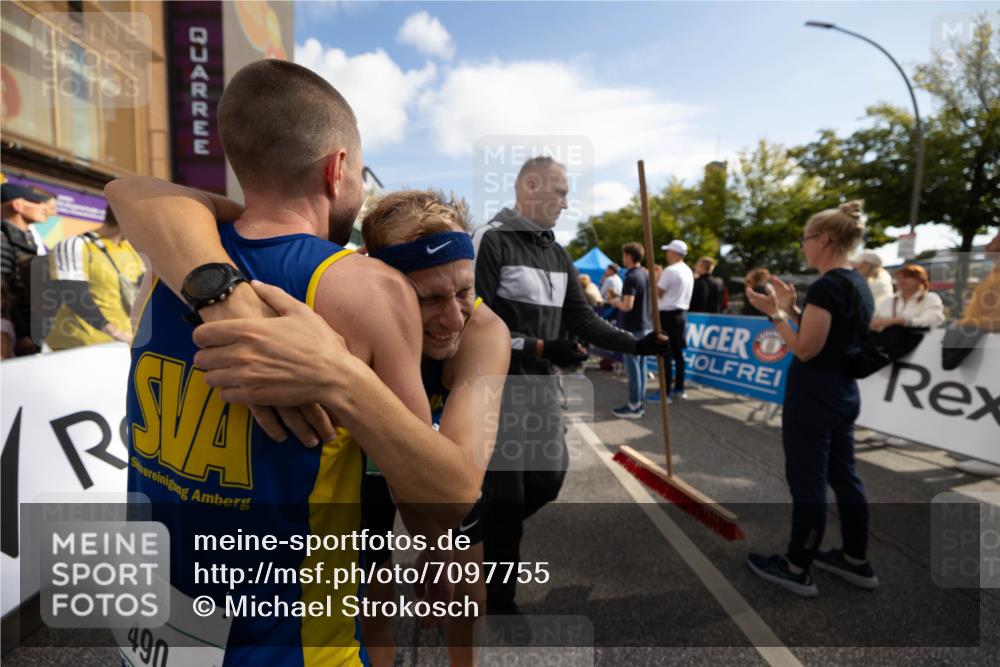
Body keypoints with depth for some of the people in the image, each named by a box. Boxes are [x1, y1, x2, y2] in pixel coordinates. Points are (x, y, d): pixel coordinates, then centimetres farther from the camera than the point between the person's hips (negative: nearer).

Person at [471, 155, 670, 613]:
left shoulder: (557, 254, 12)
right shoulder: (489, 241, -12)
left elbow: (582, 318, 10)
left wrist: (636, 345, 0)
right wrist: (540, 347, -22)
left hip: (541, 385, 8)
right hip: (497, 386, -7)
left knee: (548, 478, 15)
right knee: (507, 492, 2)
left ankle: (488, 529, 41)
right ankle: (500, 601, 23)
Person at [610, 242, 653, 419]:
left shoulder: (631, 277, -18)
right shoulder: (647, 274, 10)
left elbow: (627, 306, -25)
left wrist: (616, 303, -5)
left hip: (633, 328, -9)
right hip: (646, 326, 9)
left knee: (633, 367, -2)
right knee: (641, 367, 12)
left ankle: (634, 407, 4)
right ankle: (639, 404, 19)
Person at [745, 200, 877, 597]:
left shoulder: (827, 286, -20)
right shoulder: (859, 285, 10)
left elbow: (805, 350, -20)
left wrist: (775, 313, -12)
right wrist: (791, 308, 11)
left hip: (813, 400, -10)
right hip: (844, 396, 10)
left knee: (807, 484, 2)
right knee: (843, 477, 19)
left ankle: (797, 570, 16)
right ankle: (857, 562, 33)